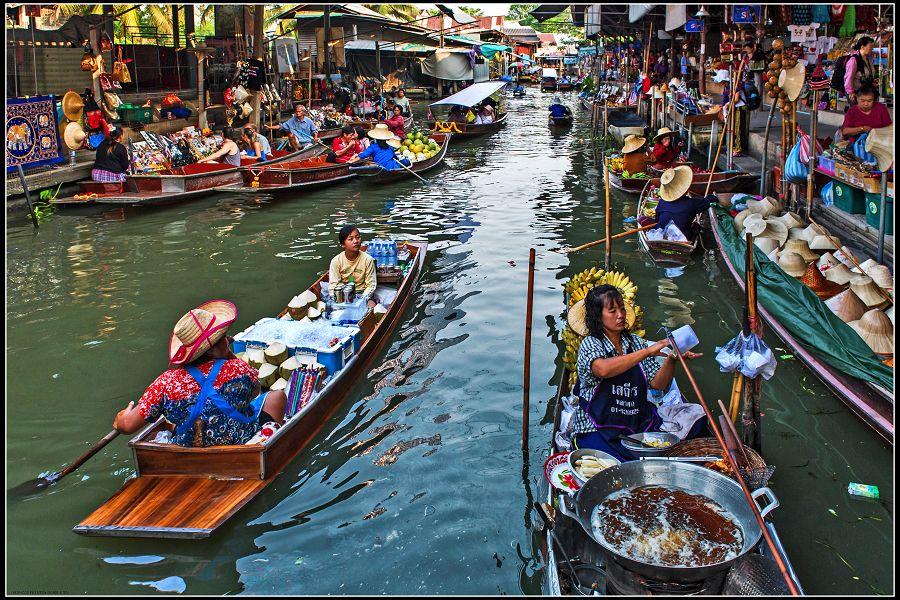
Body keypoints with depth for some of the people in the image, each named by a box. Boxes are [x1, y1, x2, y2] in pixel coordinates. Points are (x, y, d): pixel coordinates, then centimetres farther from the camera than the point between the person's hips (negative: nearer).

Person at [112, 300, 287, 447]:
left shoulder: (167, 382, -19)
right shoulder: (238, 369, -22)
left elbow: (127, 426, -14)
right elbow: (255, 391, 3)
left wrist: (124, 415, 9)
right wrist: (231, 356, 2)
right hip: (243, 446, -3)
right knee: (276, 396, 20)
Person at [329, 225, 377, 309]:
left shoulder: (367, 259, -9)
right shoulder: (336, 261, -8)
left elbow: (371, 285, -8)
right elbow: (333, 285, -8)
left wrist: (363, 299, -24)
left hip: (362, 294, -1)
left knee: (372, 306, -29)